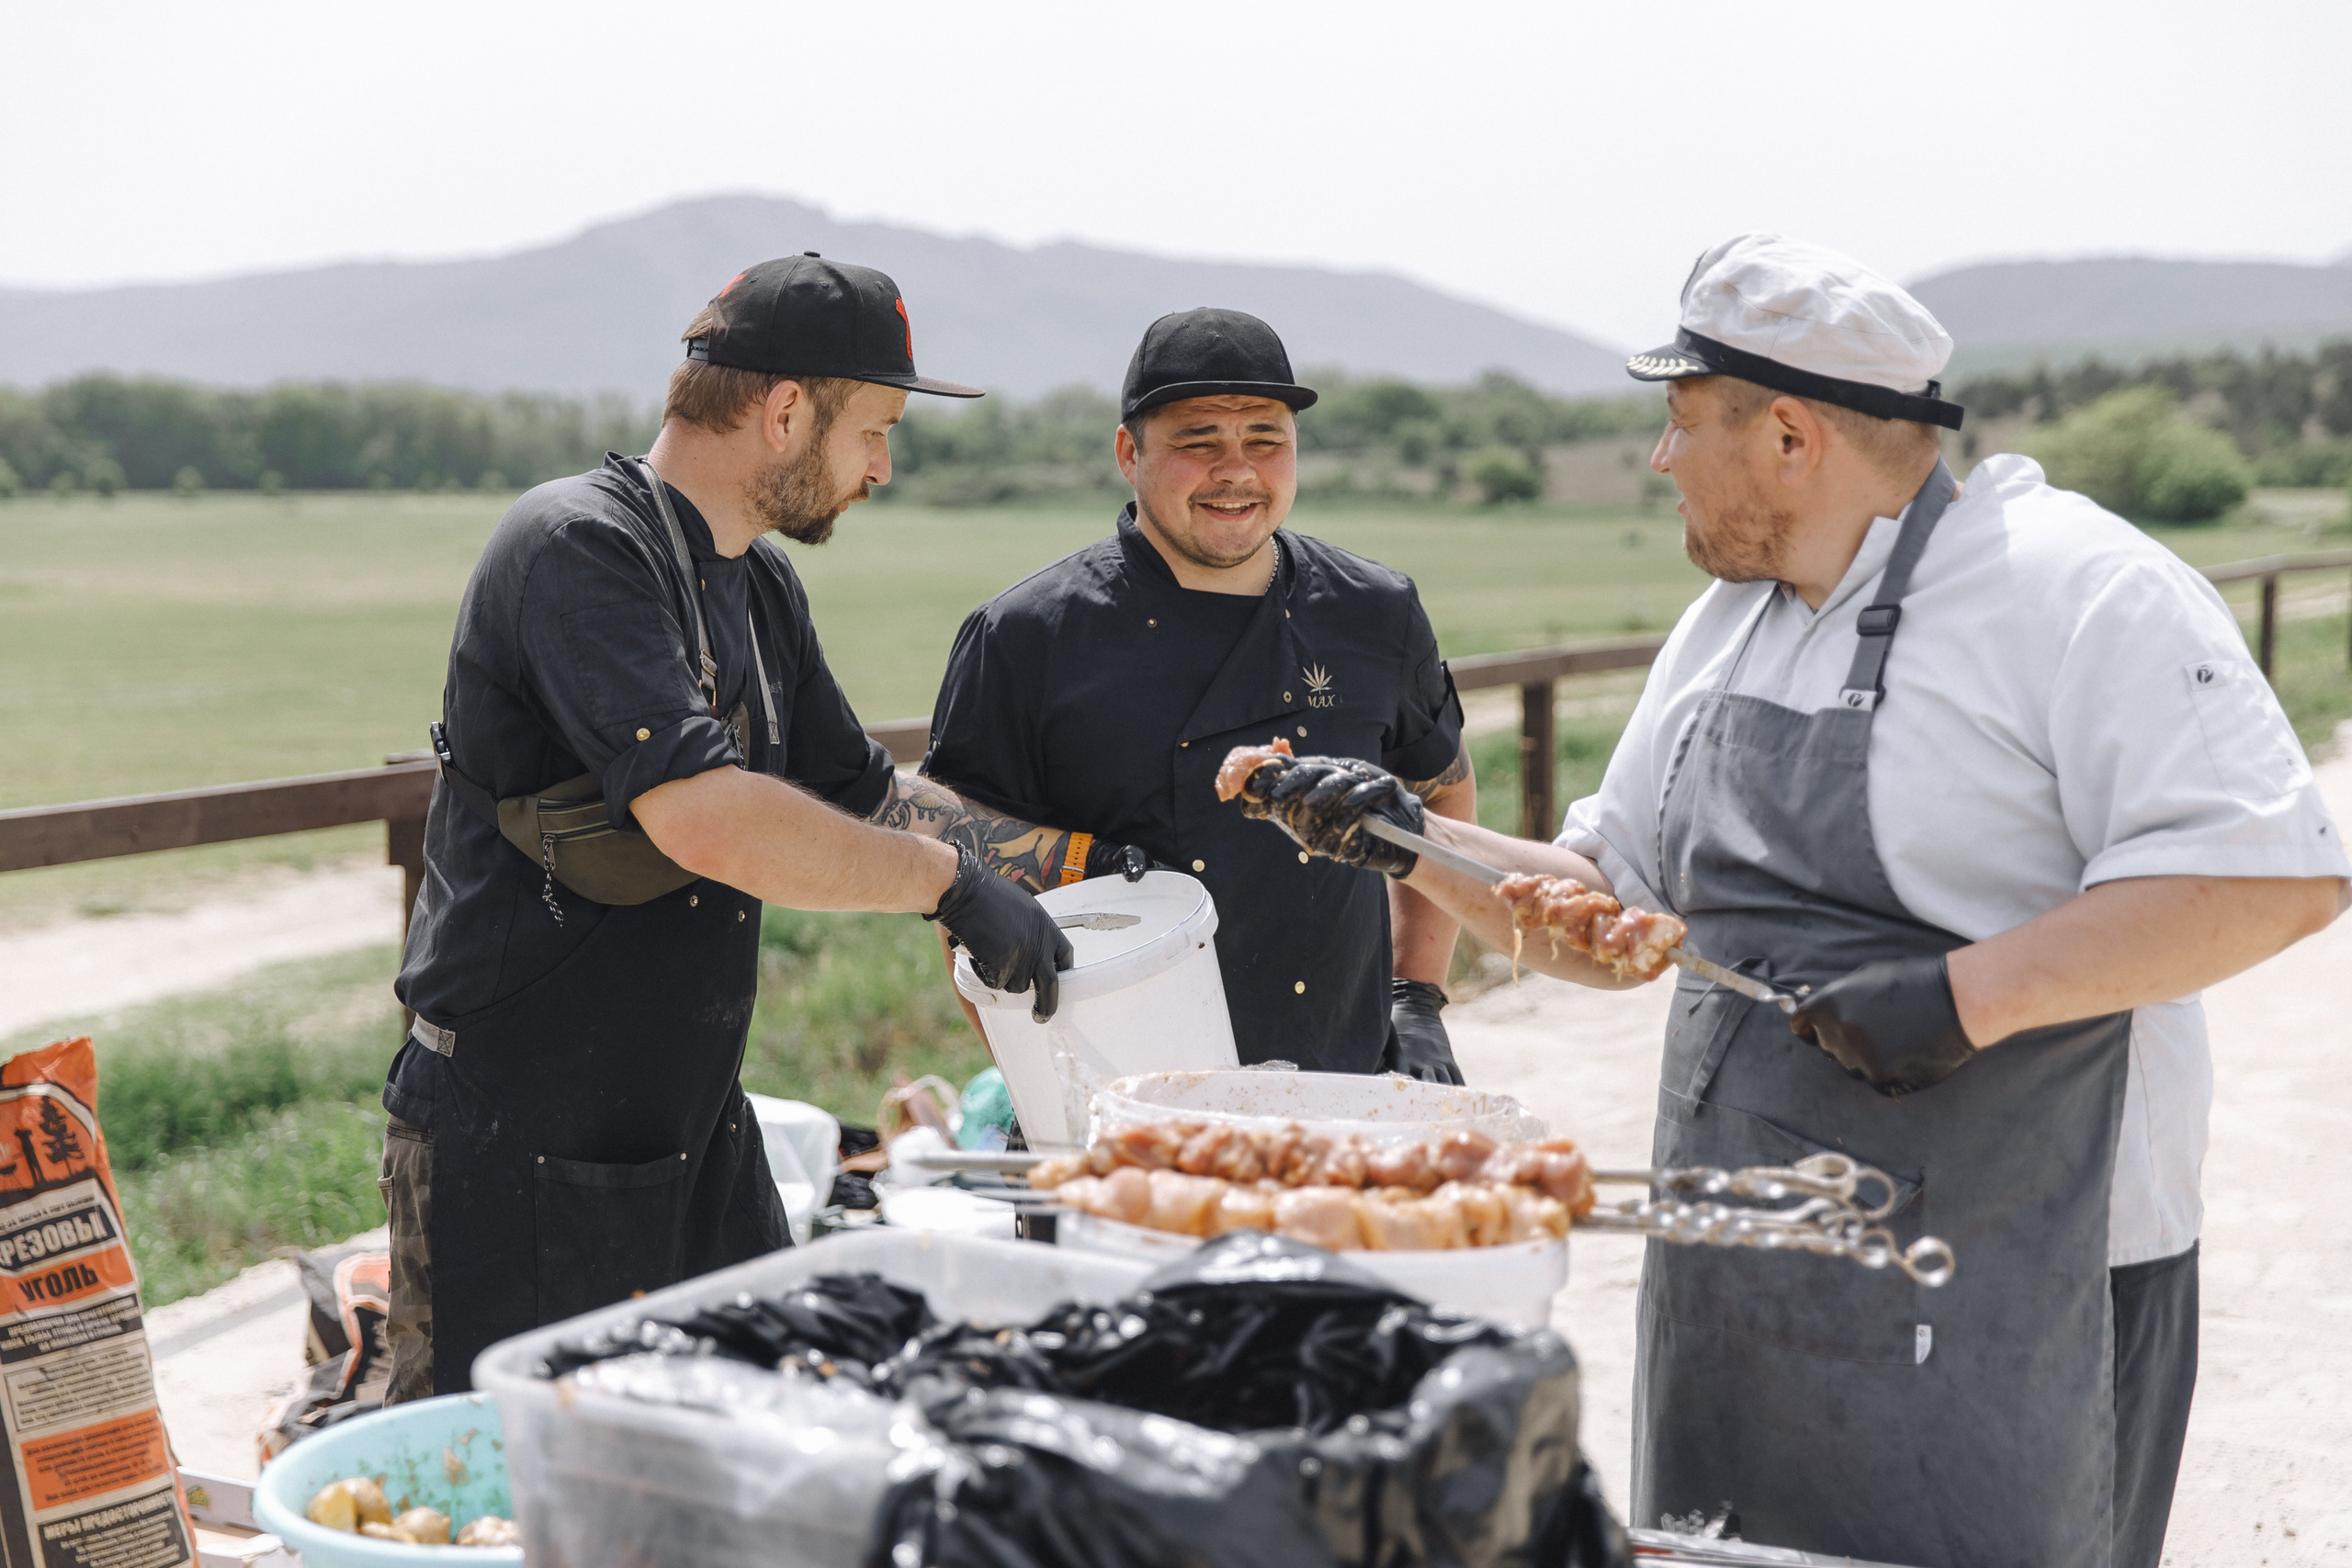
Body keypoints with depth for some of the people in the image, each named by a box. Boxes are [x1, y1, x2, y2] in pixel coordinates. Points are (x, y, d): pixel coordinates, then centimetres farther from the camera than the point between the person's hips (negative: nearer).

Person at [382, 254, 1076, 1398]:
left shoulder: (761, 587, 11)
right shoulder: (578, 549, -19)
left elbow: (859, 800, 22)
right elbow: (704, 819, -31)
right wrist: (948, 881, -21)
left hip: (696, 1139, 9)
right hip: (513, 1161, -9)